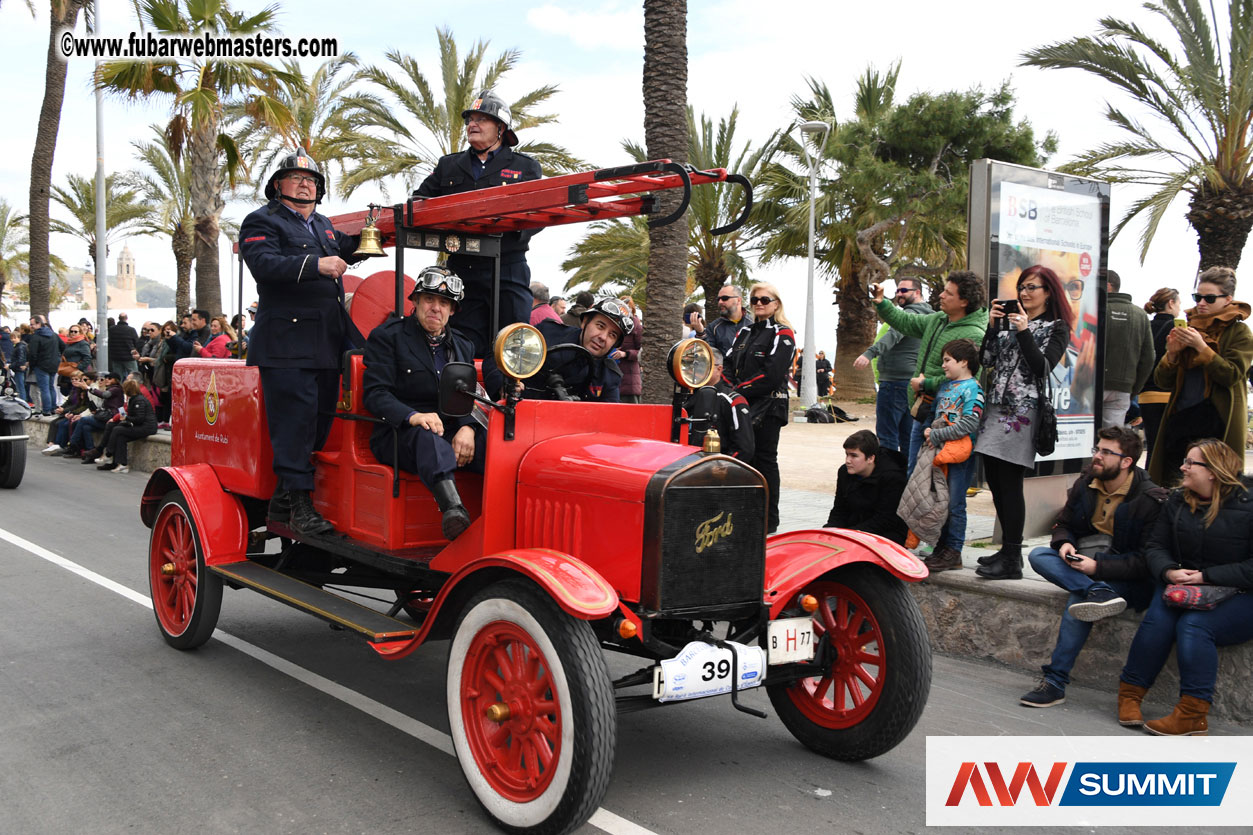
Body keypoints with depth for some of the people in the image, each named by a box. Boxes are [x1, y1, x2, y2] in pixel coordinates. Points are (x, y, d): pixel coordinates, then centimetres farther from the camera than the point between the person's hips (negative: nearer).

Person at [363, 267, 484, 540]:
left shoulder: (463, 345, 20)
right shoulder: (387, 336, 4)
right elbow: (376, 393, -7)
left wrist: (467, 427, -13)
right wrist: (412, 417, -27)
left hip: (452, 432, 5)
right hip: (398, 433, -4)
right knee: (427, 437, -40)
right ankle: (453, 507, -65)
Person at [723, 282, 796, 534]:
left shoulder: (782, 334, -5)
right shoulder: (745, 333, 18)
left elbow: (771, 375, -15)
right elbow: (728, 366, 13)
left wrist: (740, 390, -14)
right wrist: (730, 389, -6)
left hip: (768, 406, -7)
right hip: (742, 406, 7)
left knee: (765, 460, -3)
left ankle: (769, 521, 6)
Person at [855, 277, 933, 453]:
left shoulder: (911, 314, -13)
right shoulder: (927, 315, 19)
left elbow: (893, 335, -31)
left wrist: (870, 353, -43)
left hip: (895, 381, -10)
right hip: (914, 383, 10)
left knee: (886, 435, -8)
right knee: (908, 437, 13)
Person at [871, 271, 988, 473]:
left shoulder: (974, 336, -19)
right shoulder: (937, 320, 9)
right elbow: (905, 322, 22)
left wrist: (925, 384, -16)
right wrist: (881, 303, 7)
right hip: (922, 412, 9)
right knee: (913, 470, 17)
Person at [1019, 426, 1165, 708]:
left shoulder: (1150, 499, -13)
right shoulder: (1085, 483, 4)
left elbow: (1147, 560, -16)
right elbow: (1063, 524, 14)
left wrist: (1097, 567, -25)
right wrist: (1065, 543, -10)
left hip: (1128, 578, -6)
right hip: (1081, 562, 7)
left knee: (1078, 597, -33)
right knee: (1038, 555, -19)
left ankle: (1055, 681, -29)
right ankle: (1099, 593, -38)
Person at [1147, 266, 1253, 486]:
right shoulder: (1188, 328, 14)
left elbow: (1232, 375, -12)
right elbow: (1162, 381, 11)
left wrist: (1201, 346, -17)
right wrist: (1172, 353, -7)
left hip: (1217, 421, -4)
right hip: (1180, 417, 5)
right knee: (1172, 485, 3)